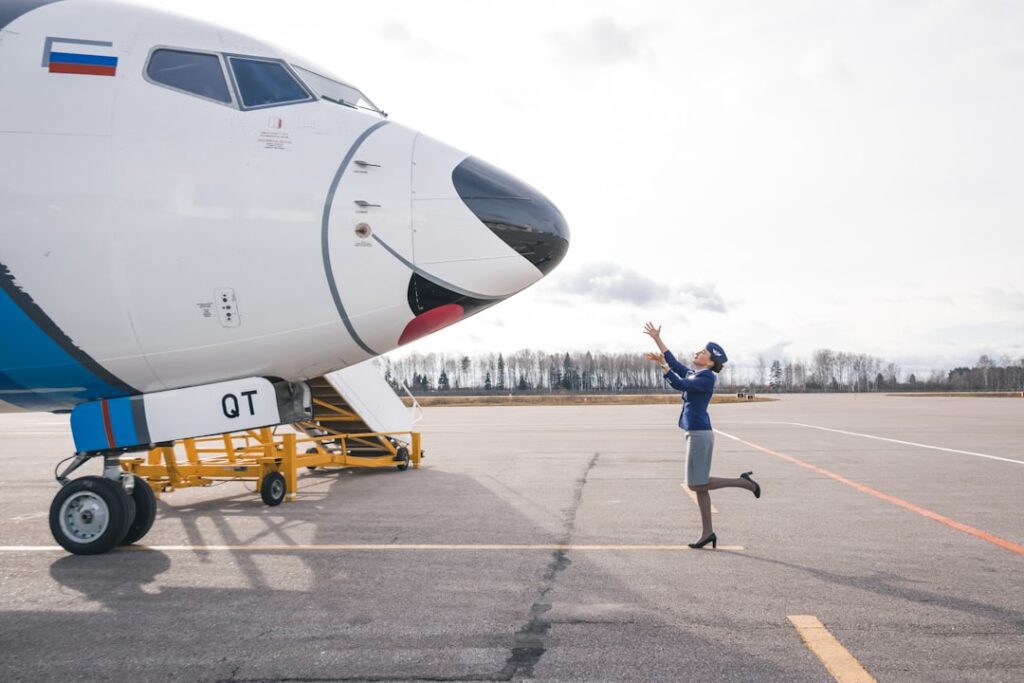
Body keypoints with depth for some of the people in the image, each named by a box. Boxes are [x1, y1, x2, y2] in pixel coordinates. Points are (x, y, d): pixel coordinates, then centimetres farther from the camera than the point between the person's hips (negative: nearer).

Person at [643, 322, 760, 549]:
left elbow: (679, 385, -23)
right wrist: (657, 339, 21)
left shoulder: (706, 378, -12)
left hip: (700, 434, -9)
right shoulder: (693, 374, 13)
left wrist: (661, 364, -16)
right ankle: (708, 533, 12)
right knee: (699, 486, 9)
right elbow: (675, 364, 22)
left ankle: (743, 482, 3)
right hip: (695, 433, 9)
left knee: (697, 485, -5)